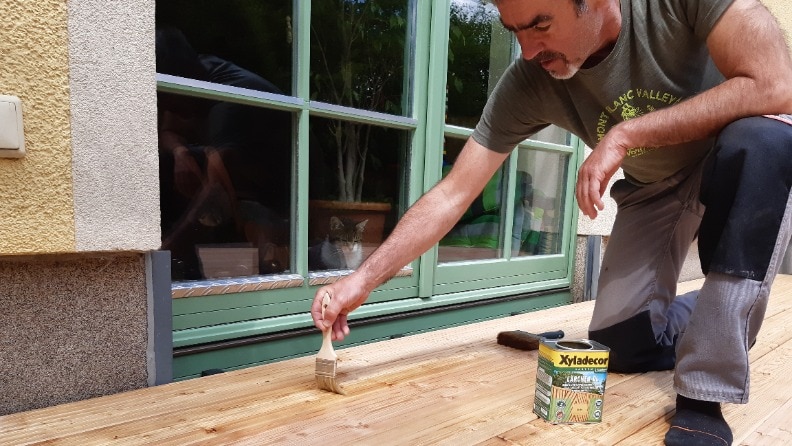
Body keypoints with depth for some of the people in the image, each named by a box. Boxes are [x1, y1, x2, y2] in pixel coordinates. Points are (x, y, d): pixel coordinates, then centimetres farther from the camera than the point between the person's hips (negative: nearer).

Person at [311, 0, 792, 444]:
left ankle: (704, 397, -26)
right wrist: (362, 280, -29)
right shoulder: (528, 85, -24)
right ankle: (720, 319, 26)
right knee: (620, 343, -9)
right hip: (654, 190, 2)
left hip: (746, 164, -1)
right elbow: (452, 194, -24)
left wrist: (626, 133, -36)